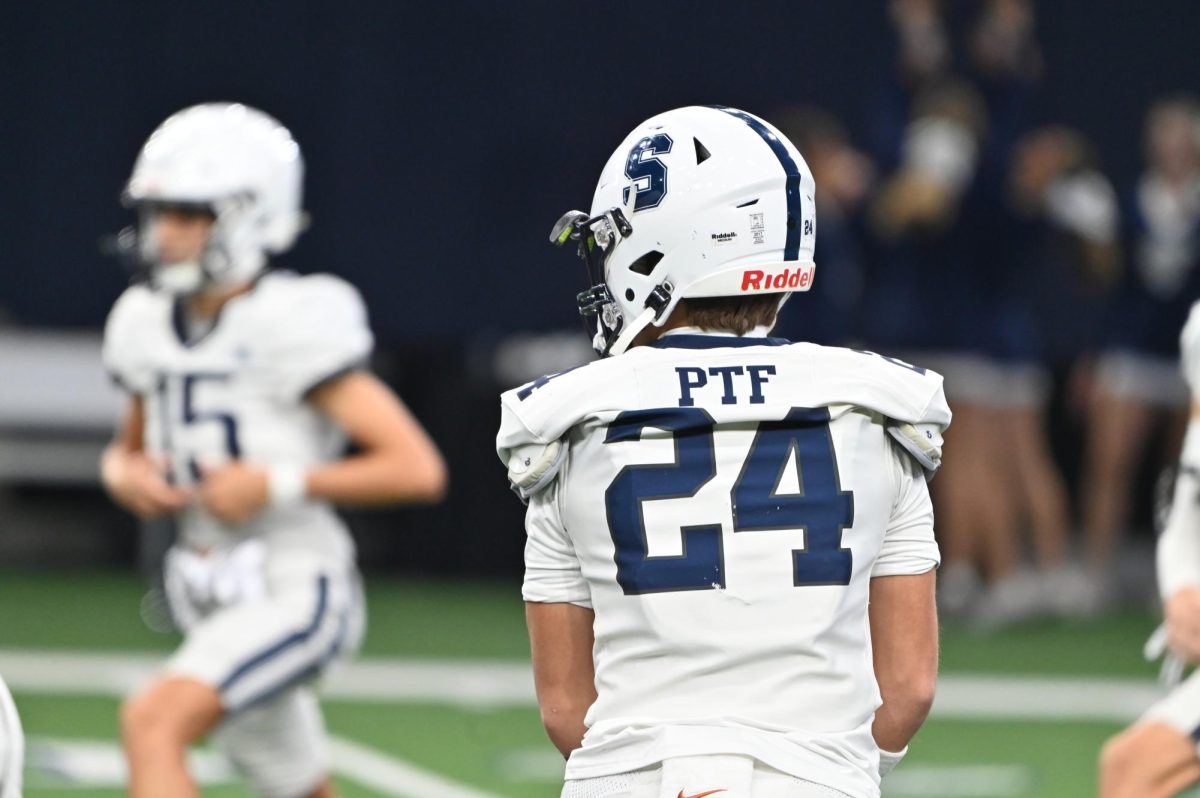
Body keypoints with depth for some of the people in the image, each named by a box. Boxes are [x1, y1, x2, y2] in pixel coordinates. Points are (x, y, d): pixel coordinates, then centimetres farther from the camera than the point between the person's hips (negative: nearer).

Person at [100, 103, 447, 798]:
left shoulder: (294, 328, -16)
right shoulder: (147, 323, 5)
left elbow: (418, 469, -18)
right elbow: (132, 446, 23)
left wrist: (275, 485, -22)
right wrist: (126, 473, -1)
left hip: (296, 591, -8)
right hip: (216, 605, 8)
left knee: (154, 724, -27)